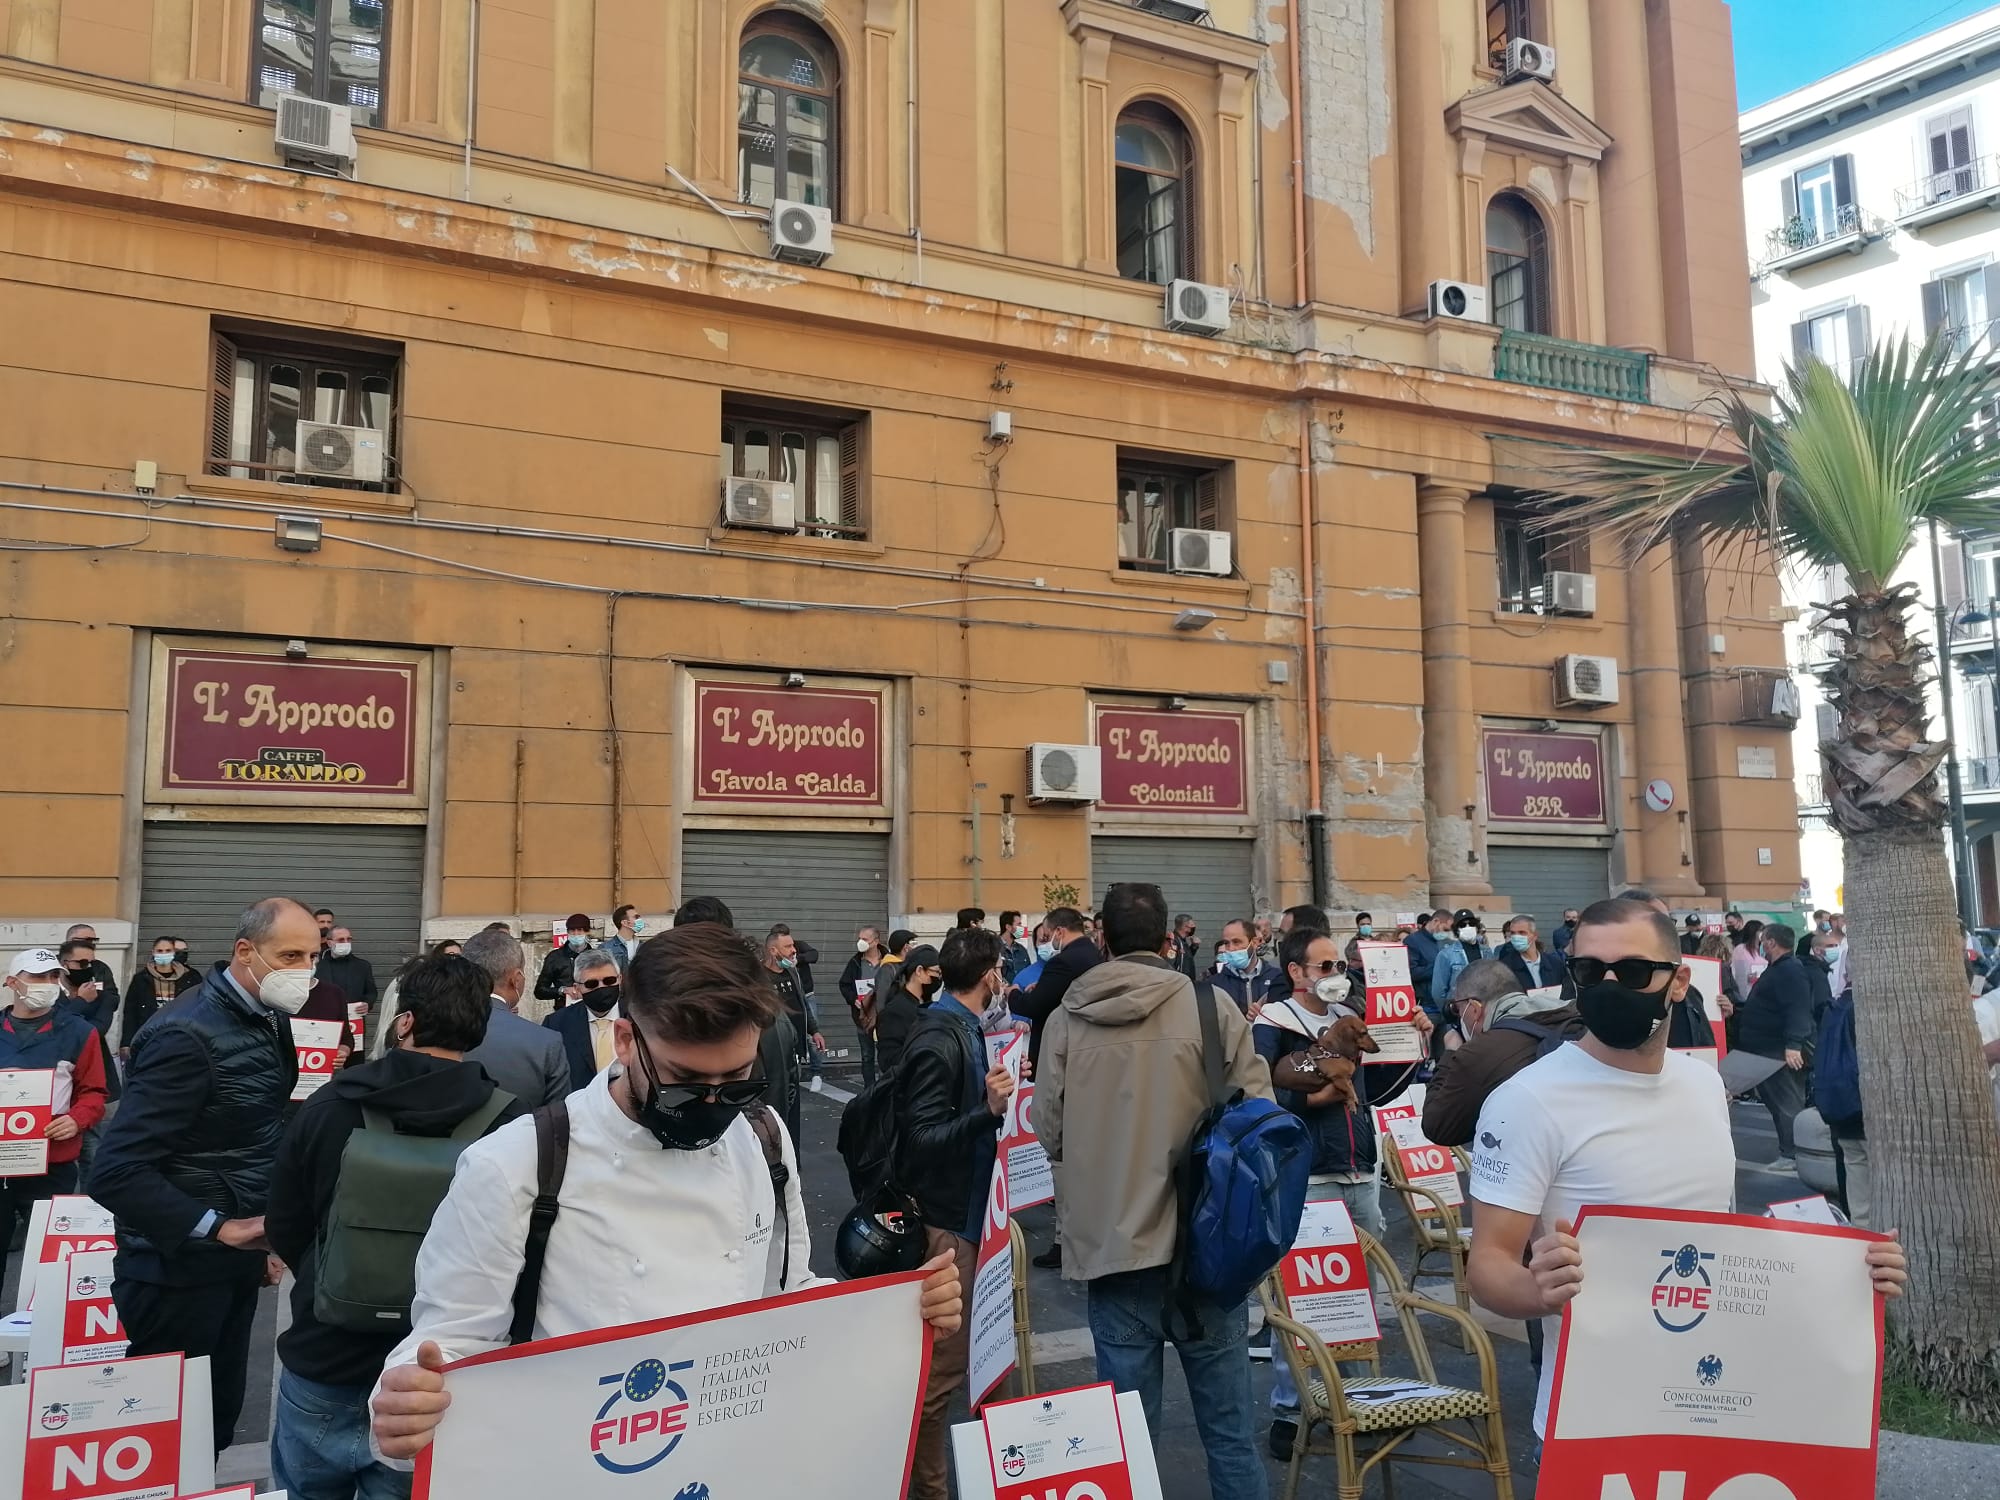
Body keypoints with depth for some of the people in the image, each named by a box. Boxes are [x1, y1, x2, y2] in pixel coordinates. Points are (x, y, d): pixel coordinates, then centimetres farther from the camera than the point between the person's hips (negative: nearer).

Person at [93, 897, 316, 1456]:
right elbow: (115, 1172, -25)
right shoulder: (187, 1035, -22)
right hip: (180, 1269, -7)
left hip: (236, 1260, 8)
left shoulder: (269, 1020, 4)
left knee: (219, 1417, 17)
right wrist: (216, 1228, -23)